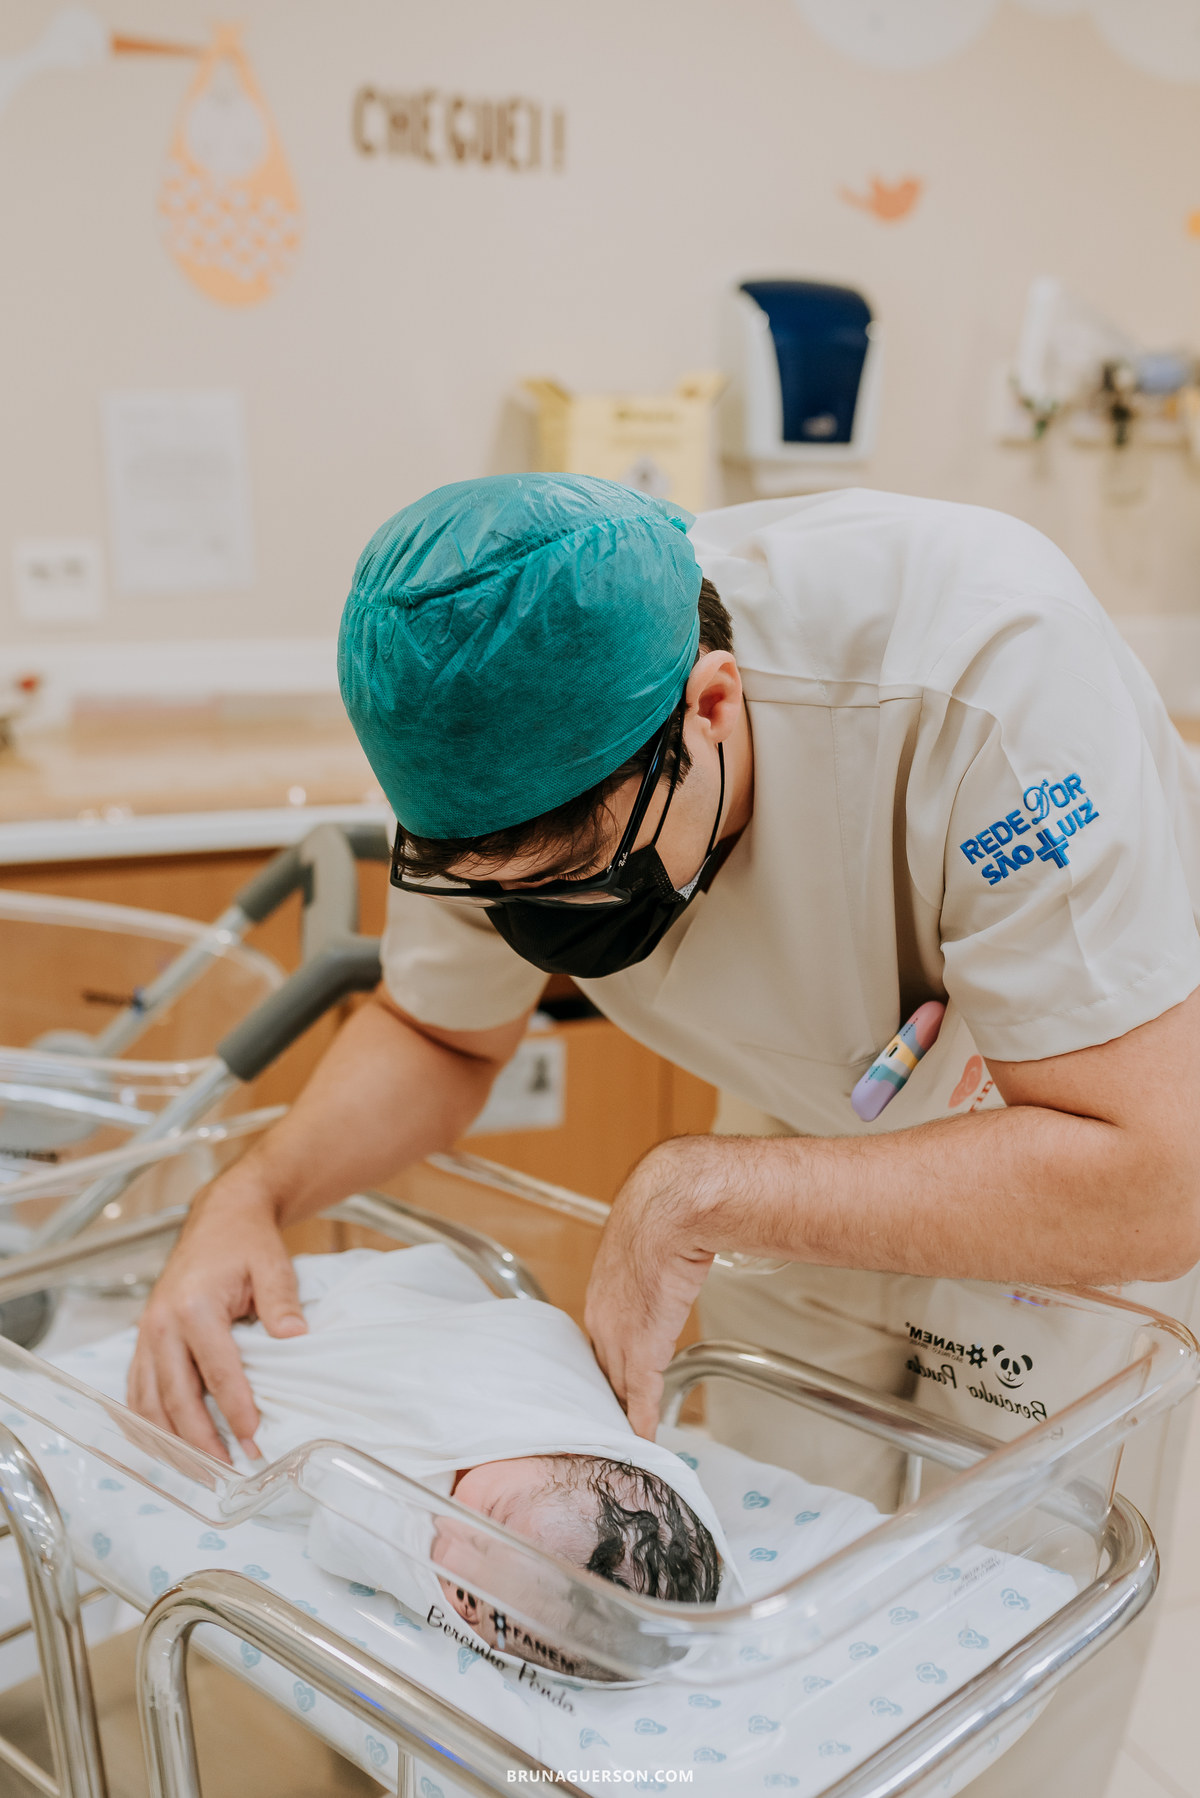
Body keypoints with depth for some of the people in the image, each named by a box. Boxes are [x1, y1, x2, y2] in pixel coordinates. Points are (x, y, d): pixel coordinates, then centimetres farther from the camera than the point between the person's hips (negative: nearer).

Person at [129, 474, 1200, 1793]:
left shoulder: (980, 662, -38)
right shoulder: (506, 752, -22)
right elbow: (438, 1034, -3)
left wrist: (698, 1193, -36)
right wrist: (251, 1197, -21)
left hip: (1075, 1206, -3)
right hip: (819, 1160, 4)